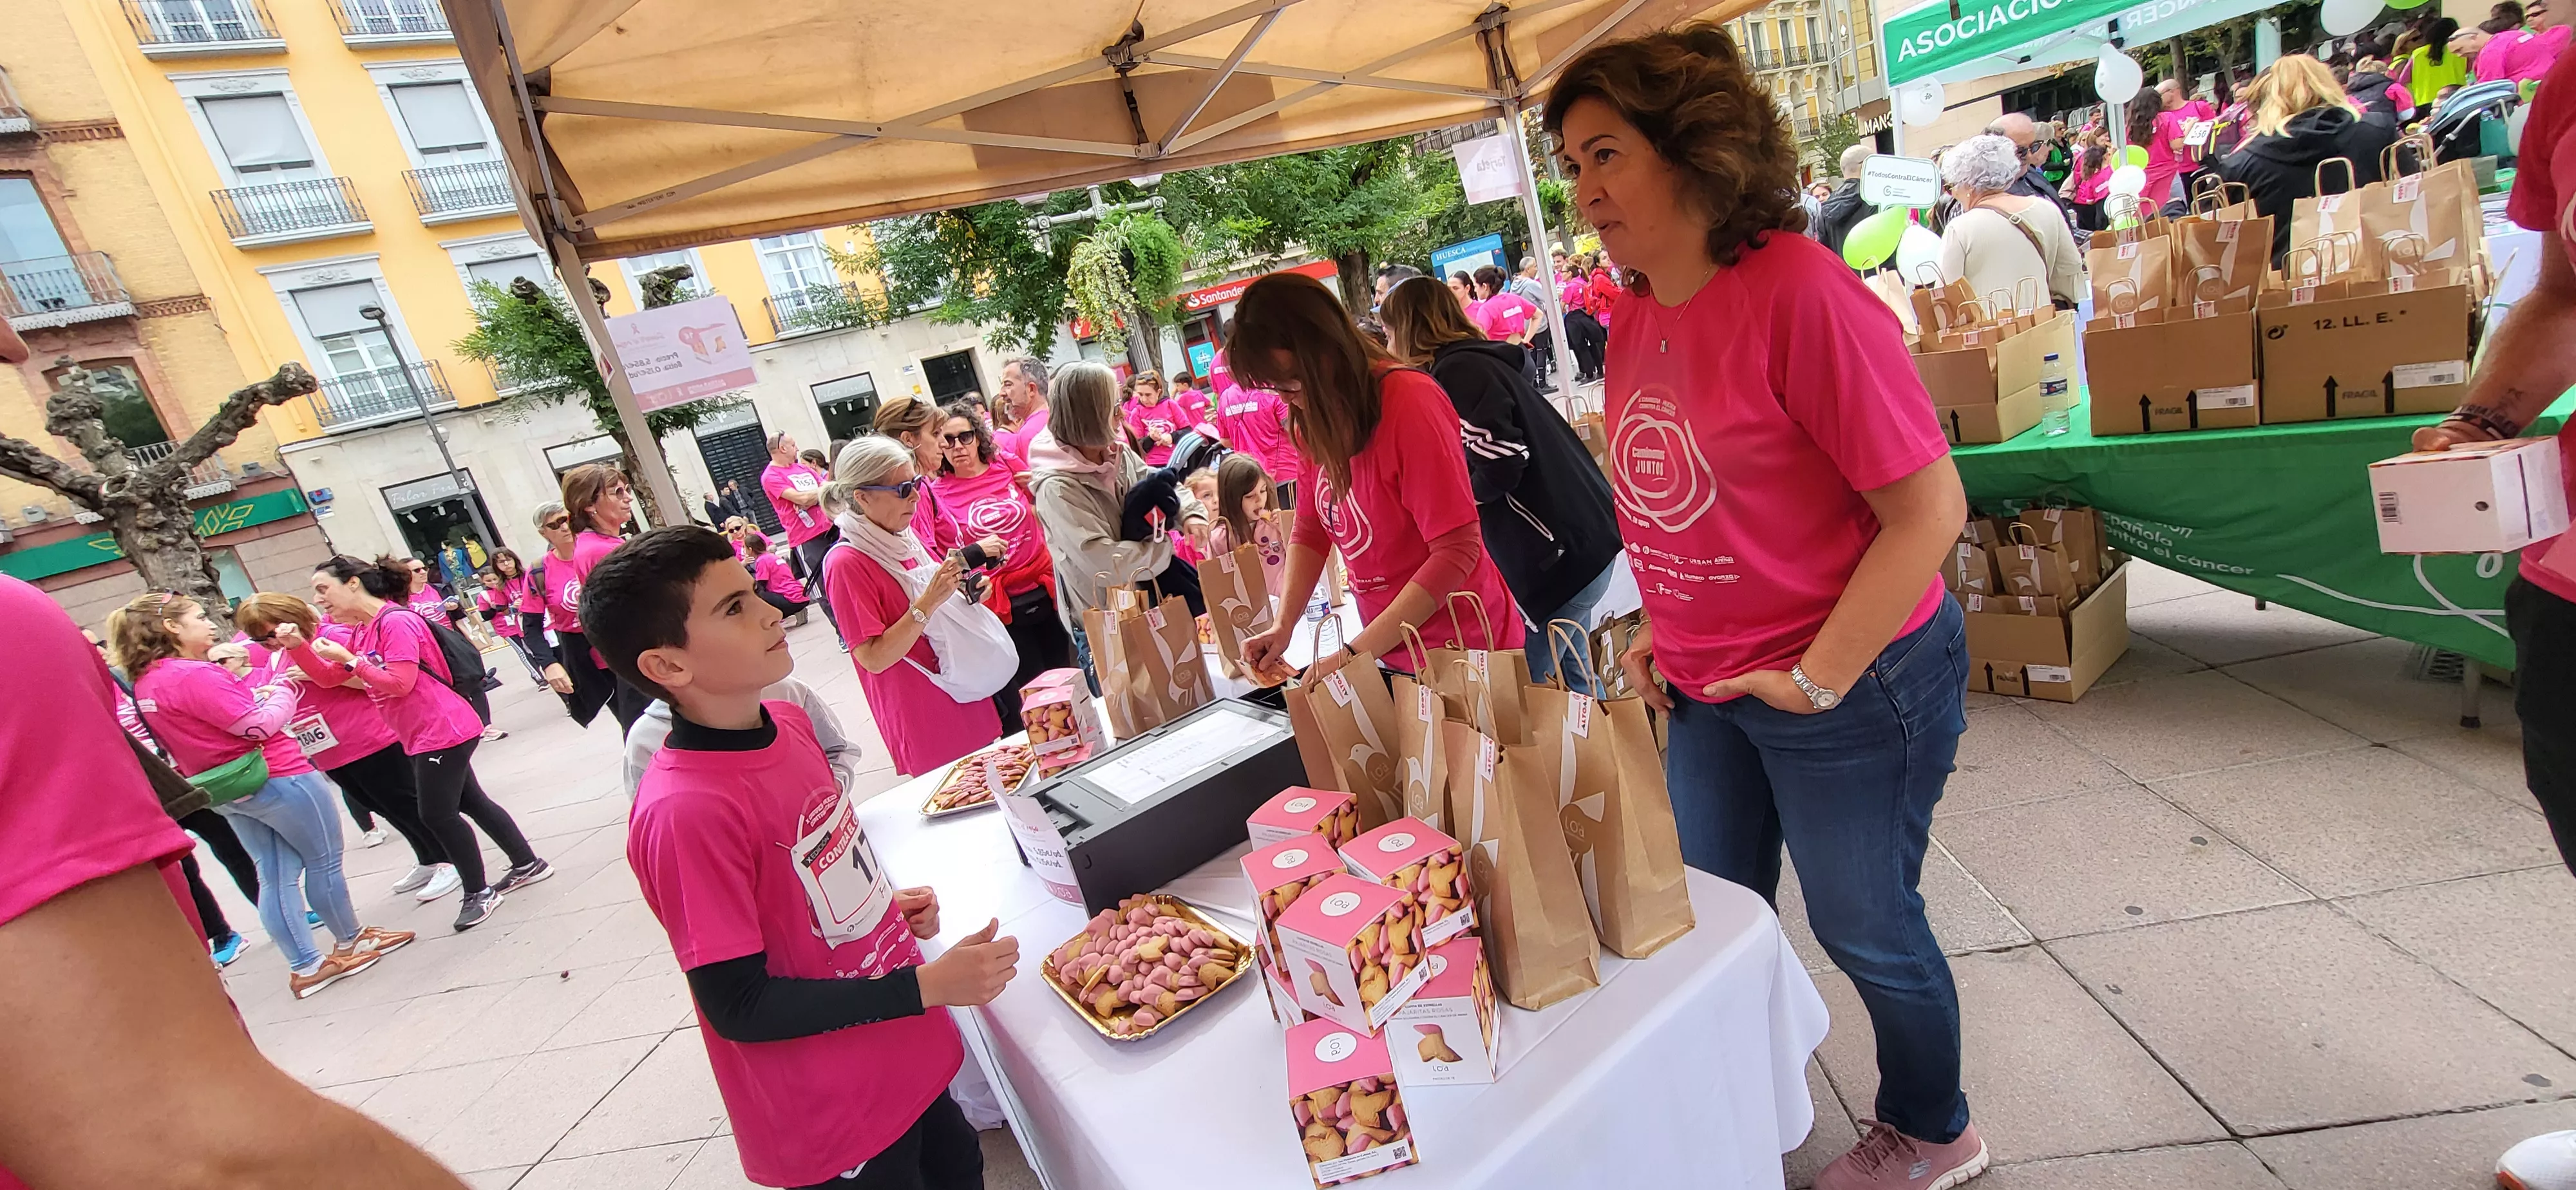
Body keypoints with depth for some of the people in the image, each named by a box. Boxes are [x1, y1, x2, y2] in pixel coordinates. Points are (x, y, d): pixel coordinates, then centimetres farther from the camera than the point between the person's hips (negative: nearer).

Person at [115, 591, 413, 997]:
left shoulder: (145, 684, 7)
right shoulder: (195, 676, -23)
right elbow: (259, 724, -22)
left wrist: (259, 693, 6)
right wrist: (282, 693, -5)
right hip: (276, 779, -9)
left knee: (277, 875, 13)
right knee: (325, 863, 8)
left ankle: (305, 967, 19)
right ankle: (351, 941, 22)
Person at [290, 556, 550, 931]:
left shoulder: (396, 622, -18)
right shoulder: (362, 631, 12)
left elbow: (401, 683, -23)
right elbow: (329, 677, 13)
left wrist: (349, 660, -19)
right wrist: (298, 646, -1)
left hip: (442, 731, -10)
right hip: (421, 736, 10)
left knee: (437, 814, -5)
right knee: (470, 802, 15)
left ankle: (478, 892, 7)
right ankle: (528, 863, 25)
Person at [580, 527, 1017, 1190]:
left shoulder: (788, 722, -4)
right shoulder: (684, 812, -28)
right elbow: (740, 1007, -23)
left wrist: (888, 905, -4)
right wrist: (928, 985, -24)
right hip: (833, 1124, -7)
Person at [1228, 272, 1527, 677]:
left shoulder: (1410, 401, -22)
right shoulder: (1316, 420, 0)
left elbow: (1457, 549, -24)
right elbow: (1312, 528, 9)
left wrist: (1357, 652, -25)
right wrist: (1284, 625, -5)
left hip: (1466, 646, -6)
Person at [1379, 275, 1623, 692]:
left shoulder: (1457, 370, -13)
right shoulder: (1477, 360, 17)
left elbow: (1502, 463, -23)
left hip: (1560, 554, -10)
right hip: (1581, 539, 10)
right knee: (1570, 677, 19)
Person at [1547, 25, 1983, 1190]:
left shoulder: (1802, 294, -21)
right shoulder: (1634, 321, 2)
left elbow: (1929, 508, -21)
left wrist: (1819, 675, -20)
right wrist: (1657, 627, 6)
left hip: (1850, 688, -7)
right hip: (1705, 690, 7)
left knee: (1864, 925, 13)